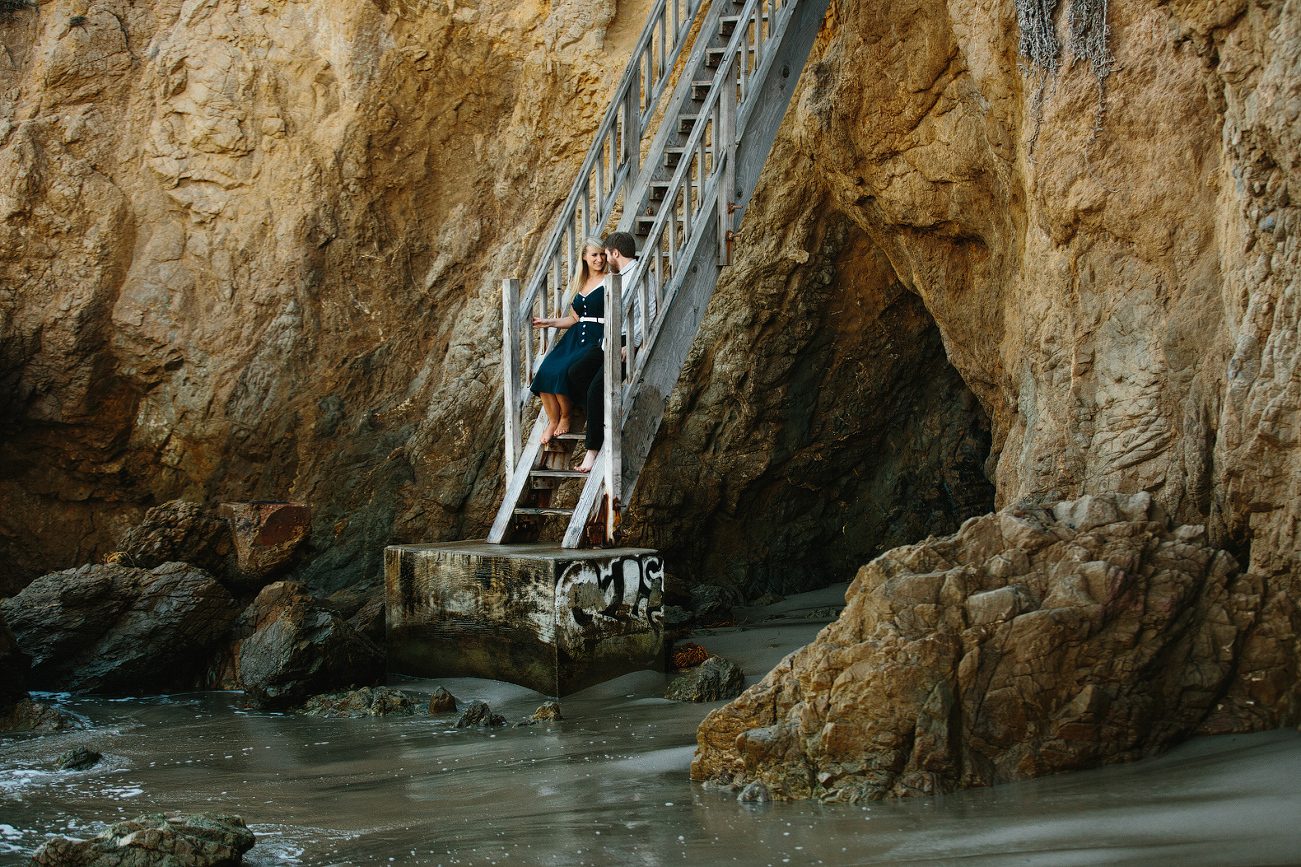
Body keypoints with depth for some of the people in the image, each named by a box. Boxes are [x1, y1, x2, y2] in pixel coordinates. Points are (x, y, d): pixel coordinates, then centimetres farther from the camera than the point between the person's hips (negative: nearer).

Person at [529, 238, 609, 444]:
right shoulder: (578, 284, 20)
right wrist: (549, 323, 14)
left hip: (597, 340, -6)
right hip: (575, 337, 6)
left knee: (562, 371, -28)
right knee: (545, 371, -20)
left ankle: (565, 417, -6)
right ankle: (552, 421, -8)